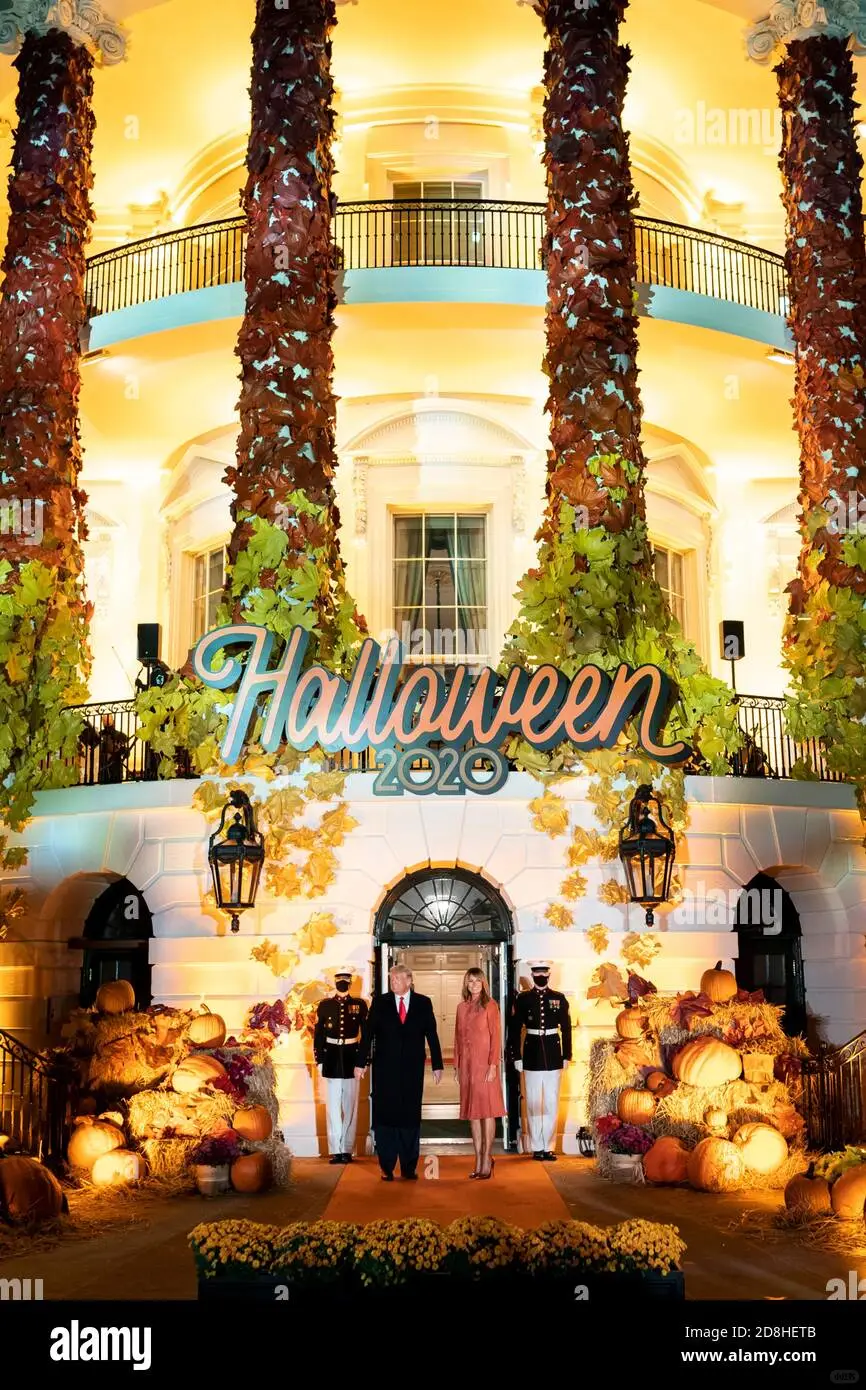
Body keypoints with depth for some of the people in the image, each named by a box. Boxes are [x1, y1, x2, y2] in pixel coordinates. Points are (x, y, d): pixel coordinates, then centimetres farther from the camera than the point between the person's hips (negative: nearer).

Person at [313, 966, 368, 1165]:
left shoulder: (360, 1005, 2)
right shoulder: (325, 1005, 3)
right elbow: (318, 1034, 5)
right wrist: (319, 1060, 1)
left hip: (352, 1058, 0)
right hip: (332, 1058, 0)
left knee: (350, 1106, 5)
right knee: (333, 1106, 1)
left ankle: (347, 1150, 11)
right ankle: (335, 1150, 5)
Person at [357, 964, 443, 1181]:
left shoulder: (423, 1003, 4)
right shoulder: (380, 1002, 3)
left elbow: (432, 1035, 5)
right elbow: (368, 1033, 1)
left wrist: (437, 1065, 3)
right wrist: (362, 1063, -4)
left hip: (412, 1069, 0)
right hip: (385, 1069, 0)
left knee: (410, 1118, 4)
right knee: (385, 1116, 1)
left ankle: (409, 1168, 12)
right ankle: (387, 1168, 8)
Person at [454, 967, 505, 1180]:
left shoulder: (490, 1005, -3)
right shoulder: (461, 1007, 12)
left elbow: (496, 1037, -7)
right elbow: (458, 1038, 14)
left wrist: (493, 1065, -13)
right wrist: (456, 1066, 10)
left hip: (484, 1063, -5)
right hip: (466, 1065, 5)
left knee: (487, 1110, -4)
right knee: (472, 1112, 7)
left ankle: (487, 1159, 0)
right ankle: (478, 1160, 12)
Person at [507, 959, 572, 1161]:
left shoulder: (559, 999, 4)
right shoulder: (523, 999, 1)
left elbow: (566, 1029, 7)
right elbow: (515, 1029, 2)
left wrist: (567, 1056, 4)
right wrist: (516, 1056, -1)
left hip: (553, 1055, 1)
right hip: (532, 1056, -1)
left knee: (551, 1103, 2)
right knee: (533, 1103, 3)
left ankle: (548, 1147, 9)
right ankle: (537, 1147, 11)